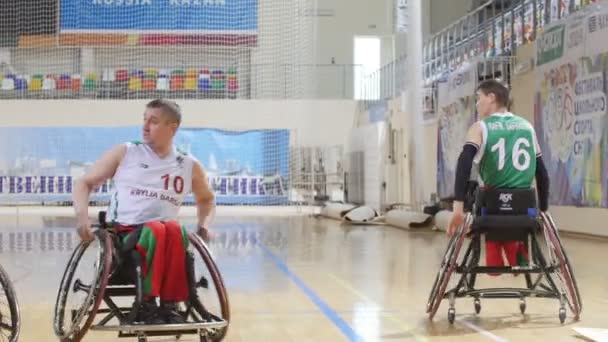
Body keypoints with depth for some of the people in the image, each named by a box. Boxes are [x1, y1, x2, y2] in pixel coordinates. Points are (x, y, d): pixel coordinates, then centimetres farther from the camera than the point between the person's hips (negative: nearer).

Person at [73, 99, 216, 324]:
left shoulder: (189, 166, 12)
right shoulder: (124, 153, 6)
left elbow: (206, 198, 31)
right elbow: (85, 183, 8)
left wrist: (204, 224, 11)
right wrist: (82, 216, -10)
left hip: (165, 233, 2)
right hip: (122, 234, -2)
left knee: (174, 230, -35)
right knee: (155, 230, -36)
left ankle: (170, 304, -29)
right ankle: (147, 304, -27)